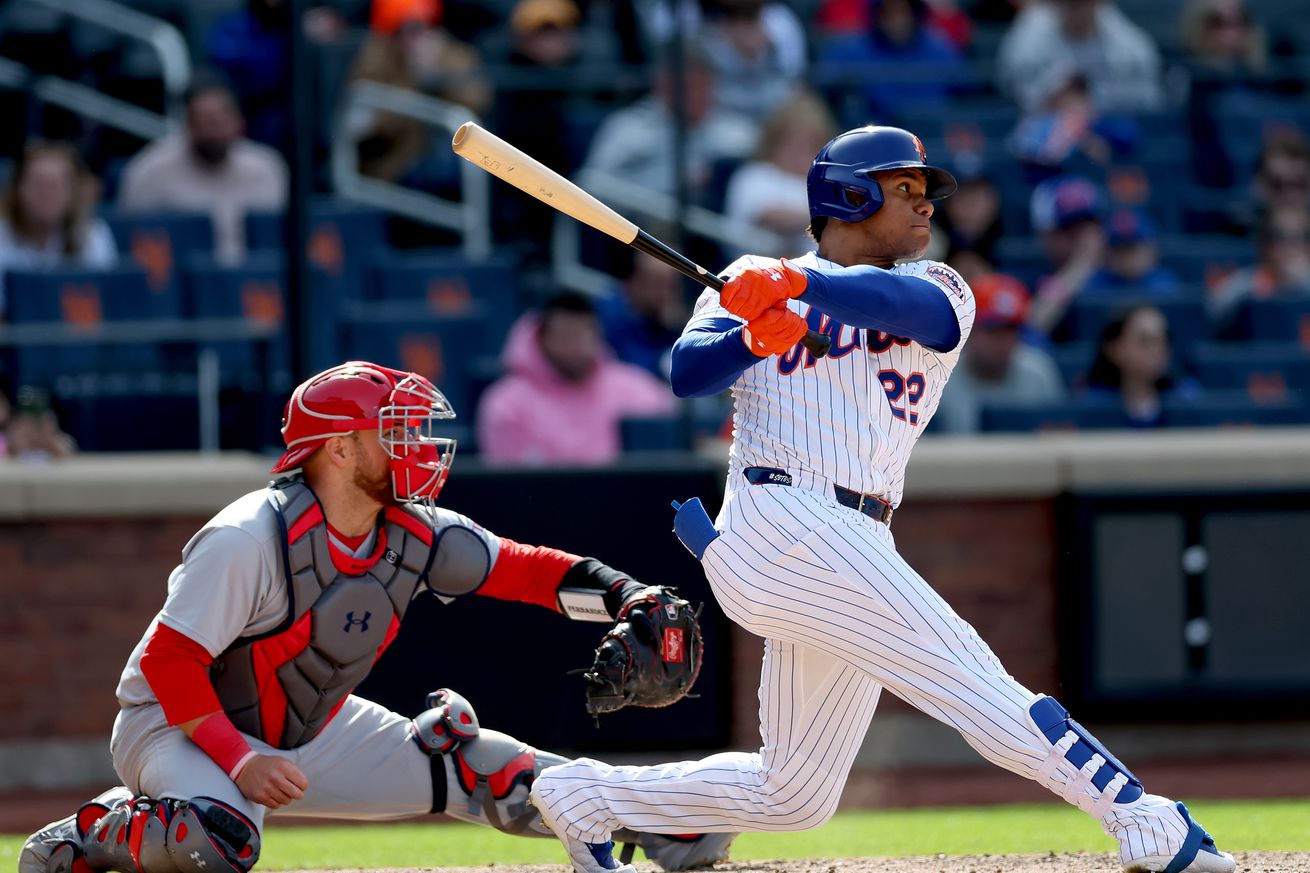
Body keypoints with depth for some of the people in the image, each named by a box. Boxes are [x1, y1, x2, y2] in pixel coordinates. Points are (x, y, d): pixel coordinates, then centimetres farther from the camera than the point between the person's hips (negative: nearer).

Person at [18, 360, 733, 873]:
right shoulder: (251, 539, -28)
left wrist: (627, 597, -18)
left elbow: (519, 568, -2)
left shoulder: (416, 536, -8)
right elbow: (170, 662, -25)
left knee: (472, 766, 1)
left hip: (310, 731, 7)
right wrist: (241, 762, -30)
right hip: (180, 726, -7)